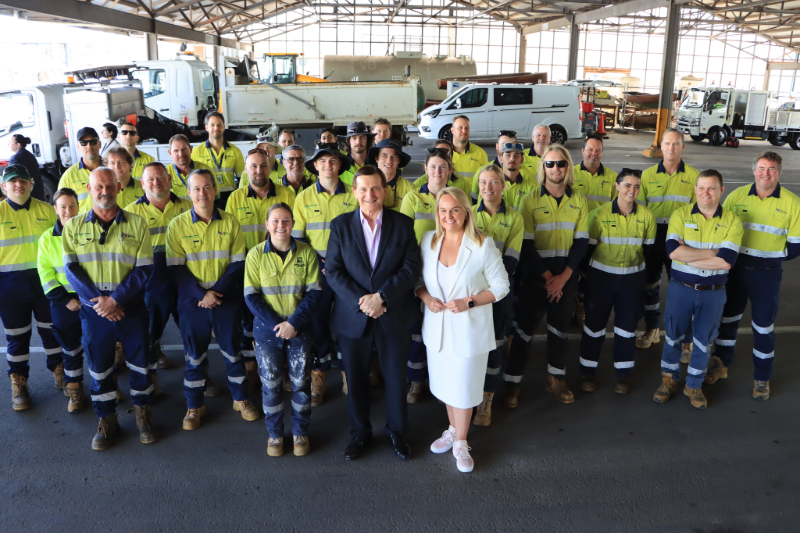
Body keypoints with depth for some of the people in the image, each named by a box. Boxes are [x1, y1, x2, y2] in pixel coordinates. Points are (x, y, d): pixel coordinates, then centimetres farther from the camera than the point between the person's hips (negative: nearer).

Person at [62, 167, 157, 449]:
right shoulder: (74, 226, 3)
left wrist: (116, 300, -16)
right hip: (93, 309, 1)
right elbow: (72, 269, -3)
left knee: (140, 361, 9)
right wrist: (98, 301, -15)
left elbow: (143, 269, -6)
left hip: (131, 307, -1)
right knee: (99, 365, 10)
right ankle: (106, 419, 27)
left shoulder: (136, 224, -1)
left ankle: (142, 412, 30)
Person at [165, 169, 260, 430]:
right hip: (192, 301, -1)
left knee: (233, 351, 12)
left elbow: (238, 263, -2)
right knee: (194, 355, 11)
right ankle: (195, 406, 27)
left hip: (227, 300, 1)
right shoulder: (177, 225, -4)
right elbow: (175, 268, -7)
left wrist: (218, 290, -14)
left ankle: (241, 399, 29)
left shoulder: (230, 222, -1)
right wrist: (202, 293, -16)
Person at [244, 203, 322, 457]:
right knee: (270, 382, 8)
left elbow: (314, 293, -5)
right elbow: (251, 296, -5)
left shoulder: (307, 253, -4)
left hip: (300, 328, 0)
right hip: (267, 328, 0)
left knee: (301, 381, 8)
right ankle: (274, 433, 26)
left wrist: (294, 323, -15)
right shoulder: (255, 255, -4)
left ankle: (300, 432, 27)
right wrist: (275, 324, -15)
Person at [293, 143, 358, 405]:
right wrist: (313, 264, -7)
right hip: (317, 268, 0)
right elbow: (297, 238, 4)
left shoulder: (353, 195, 2)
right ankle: (319, 378, 16)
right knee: (317, 320, 2)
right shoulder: (304, 197, 4)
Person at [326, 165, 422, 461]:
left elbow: (412, 267, -7)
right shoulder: (340, 225, 0)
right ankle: (359, 432, 34)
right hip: (352, 317, 0)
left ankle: (396, 432, 34)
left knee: (395, 378, 13)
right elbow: (333, 271, -5)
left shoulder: (403, 224, -1)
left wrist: (381, 296, -17)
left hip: (394, 315, 0)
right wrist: (360, 302, -16)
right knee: (356, 379, 13)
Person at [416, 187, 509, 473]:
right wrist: (426, 297, -11)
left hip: (469, 328, -4)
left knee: (463, 385, 7)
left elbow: (501, 287, -9)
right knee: (444, 382, 18)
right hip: (437, 326, 4)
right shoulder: (428, 240, -1)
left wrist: (469, 302, -20)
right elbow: (416, 279, 9)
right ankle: (453, 429, 41)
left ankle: (460, 443, 26)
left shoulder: (483, 244, -14)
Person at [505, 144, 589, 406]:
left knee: (560, 326, 13)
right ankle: (512, 382, 11)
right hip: (535, 274, -3)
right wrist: (548, 276, -13)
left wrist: (563, 277, -10)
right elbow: (526, 243, -9)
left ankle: (555, 379, 28)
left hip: (566, 275, 3)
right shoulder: (530, 200, -5)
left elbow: (582, 241, 0)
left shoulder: (578, 201, 3)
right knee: (525, 327, 2)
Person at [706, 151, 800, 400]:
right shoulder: (736, 196, -2)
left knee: (764, 325, 8)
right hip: (735, 268, 2)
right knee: (728, 317, 14)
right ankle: (721, 364, 32)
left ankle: (762, 377, 23)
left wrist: (771, 255, -5)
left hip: (767, 273, -2)